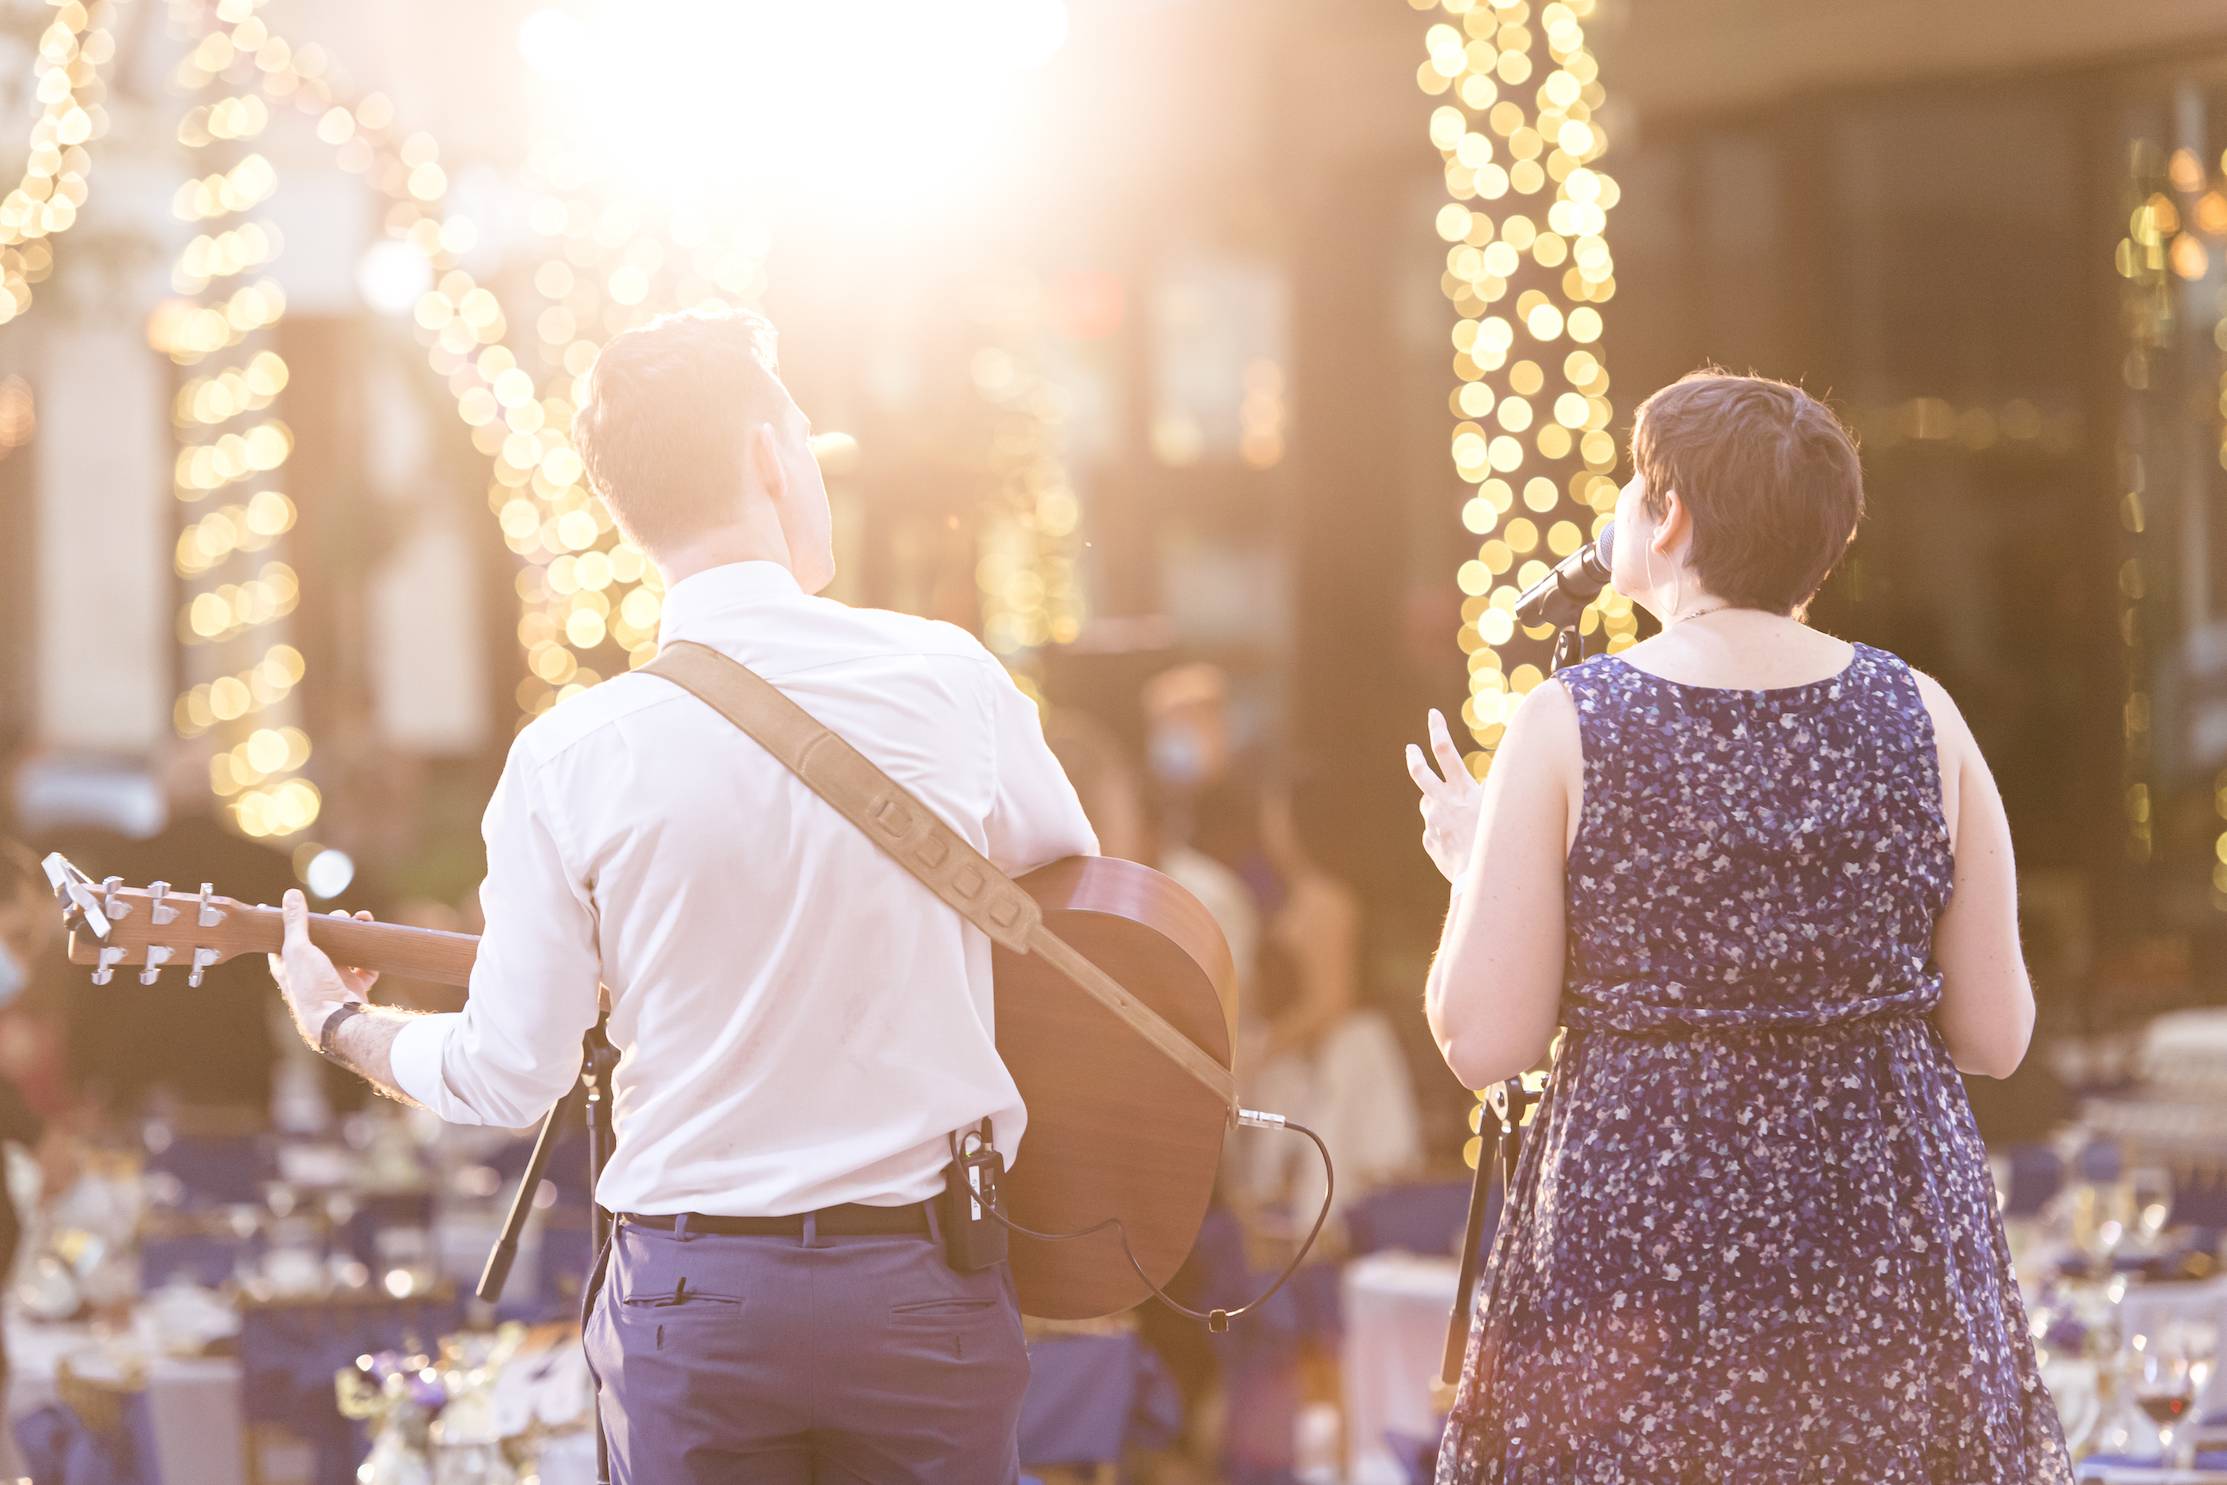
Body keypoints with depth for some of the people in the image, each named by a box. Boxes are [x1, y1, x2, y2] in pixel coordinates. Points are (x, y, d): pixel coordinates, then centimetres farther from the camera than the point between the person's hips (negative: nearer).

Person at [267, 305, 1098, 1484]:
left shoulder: (568, 760, -9)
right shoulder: (945, 679, -7)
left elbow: (509, 1076, -4)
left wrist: (339, 1023, 15)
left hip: (693, 1296, 0)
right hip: (922, 1284, 0)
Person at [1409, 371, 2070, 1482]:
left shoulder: (1568, 726, -7)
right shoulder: (1921, 718, 0)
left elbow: (1482, 1043, -7)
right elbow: (1996, 1036, 3)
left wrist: (1470, 869, 11)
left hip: (1634, 1234, -2)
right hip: (1892, 1240, 2)